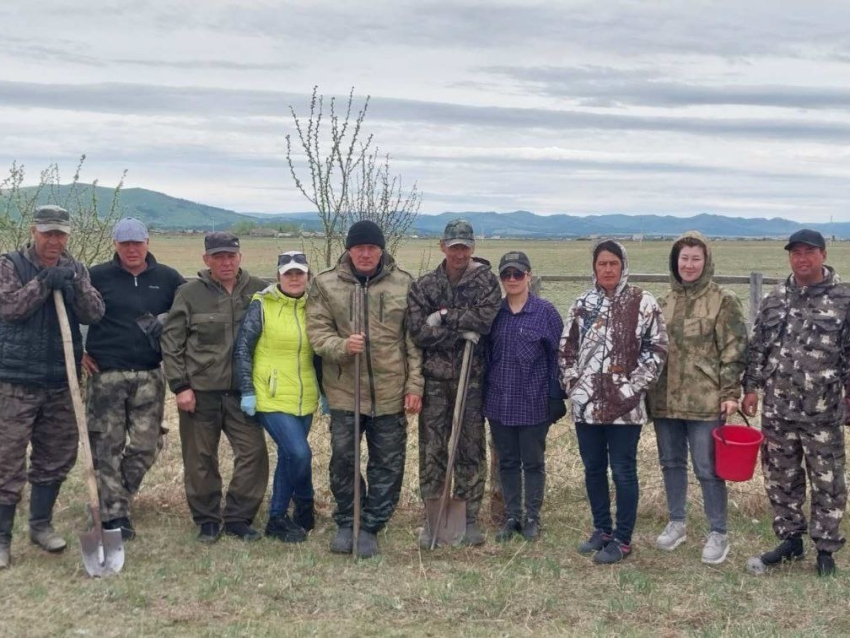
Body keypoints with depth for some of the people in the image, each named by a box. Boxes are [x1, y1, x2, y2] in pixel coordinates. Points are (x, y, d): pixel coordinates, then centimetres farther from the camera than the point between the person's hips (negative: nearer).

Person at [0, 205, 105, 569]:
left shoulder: (75, 270, 7)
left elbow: (94, 314, -4)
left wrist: (75, 284, -20)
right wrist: (45, 283, -22)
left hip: (62, 383, 4)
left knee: (55, 458, 13)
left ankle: (41, 525, 28)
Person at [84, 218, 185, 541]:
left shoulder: (167, 278, 3)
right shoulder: (98, 276, -3)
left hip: (149, 376, 3)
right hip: (106, 374, -2)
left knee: (147, 444, 5)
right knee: (107, 446, -1)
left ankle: (114, 498, 26)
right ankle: (114, 514, 6)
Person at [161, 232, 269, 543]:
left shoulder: (258, 291, 2)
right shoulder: (190, 293, -2)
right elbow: (171, 341, -1)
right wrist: (180, 385, -6)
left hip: (242, 390, 1)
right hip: (199, 391, -1)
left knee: (253, 452, -3)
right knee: (201, 458, 7)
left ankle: (238, 517, 13)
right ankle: (207, 520, 22)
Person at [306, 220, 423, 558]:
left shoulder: (404, 283, 1)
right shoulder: (325, 284, 0)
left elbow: (414, 340, 4)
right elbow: (317, 331, -1)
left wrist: (414, 385, 0)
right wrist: (342, 346, -22)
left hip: (390, 392, 1)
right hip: (344, 390, 0)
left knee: (388, 465, 6)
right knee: (342, 460, 6)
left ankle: (370, 527, 20)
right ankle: (347, 522, 26)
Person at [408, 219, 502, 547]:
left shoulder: (486, 281, 1)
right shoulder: (424, 285, 3)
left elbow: (485, 319, -15)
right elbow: (419, 332, -8)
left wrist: (445, 317, -12)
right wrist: (462, 329, -12)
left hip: (472, 377, -1)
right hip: (434, 377, 1)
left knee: (471, 448, 6)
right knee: (432, 449, 4)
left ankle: (470, 517, 17)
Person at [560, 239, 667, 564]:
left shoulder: (643, 303, -3)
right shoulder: (582, 304, 9)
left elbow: (656, 349, -4)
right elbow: (566, 349, 14)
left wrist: (632, 387, -10)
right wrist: (573, 384, 3)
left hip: (624, 405, -4)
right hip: (586, 403, 5)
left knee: (623, 471, 1)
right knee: (593, 469, 13)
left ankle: (622, 539, 12)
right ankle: (602, 529, 28)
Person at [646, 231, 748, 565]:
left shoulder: (723, 301, -5)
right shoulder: (666, 301, 11)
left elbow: (734, 351, -7)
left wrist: (731, 393, -13)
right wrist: (649, 390, 14)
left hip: (704, 400, -5)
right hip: (665, 398, 5)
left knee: (708, 469, 0)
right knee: (671, 463, 15)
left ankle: (718, 533, 14)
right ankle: (676, 523, 30)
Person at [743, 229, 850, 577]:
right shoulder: (774, 299, 6)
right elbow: (757, 348, 11)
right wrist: (751, 387, 6)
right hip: (777, 409, 4)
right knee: (780, 479, 12)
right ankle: (790, 540, 27)